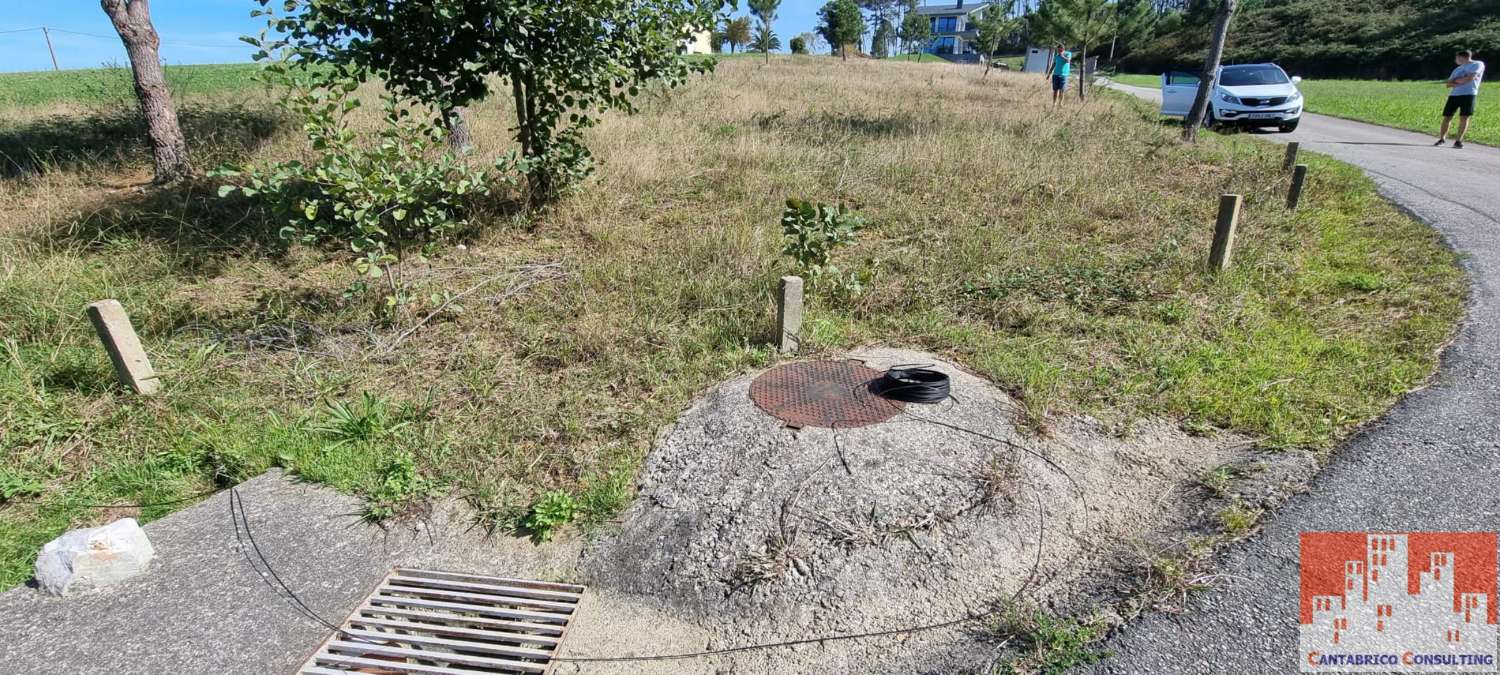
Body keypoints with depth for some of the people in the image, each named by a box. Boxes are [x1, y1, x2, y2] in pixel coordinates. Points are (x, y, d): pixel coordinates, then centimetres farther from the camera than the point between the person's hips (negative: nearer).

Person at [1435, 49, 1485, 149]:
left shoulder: (1478, 64, 4)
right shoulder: (1457, 69, 20)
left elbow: (1470, 78, -9)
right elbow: (1448, 84, 11)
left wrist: (1455, 80, 5)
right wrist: (1462, 80, -6)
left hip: (1469, 94, -5)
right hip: (1454, 95, 5)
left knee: (1464, 118, -8)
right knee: (1447, 117, 2)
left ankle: (1458, 140, -4)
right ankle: (1442, 138, 16)